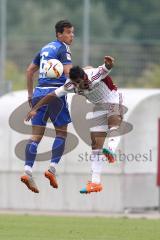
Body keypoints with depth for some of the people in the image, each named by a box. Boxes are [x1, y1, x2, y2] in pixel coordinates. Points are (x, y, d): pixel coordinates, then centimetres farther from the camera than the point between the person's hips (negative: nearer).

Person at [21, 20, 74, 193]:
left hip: (39, 92, 6)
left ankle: (27, 171, -13)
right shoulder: (63, 49, -4)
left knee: (36, 135, 1)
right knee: (61, 133, 8)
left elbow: (30, 71, 22)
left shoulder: (45, 48, 19)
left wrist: (30, 94, 27)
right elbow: (69, 72, -17)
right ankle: (52, 168, -3)